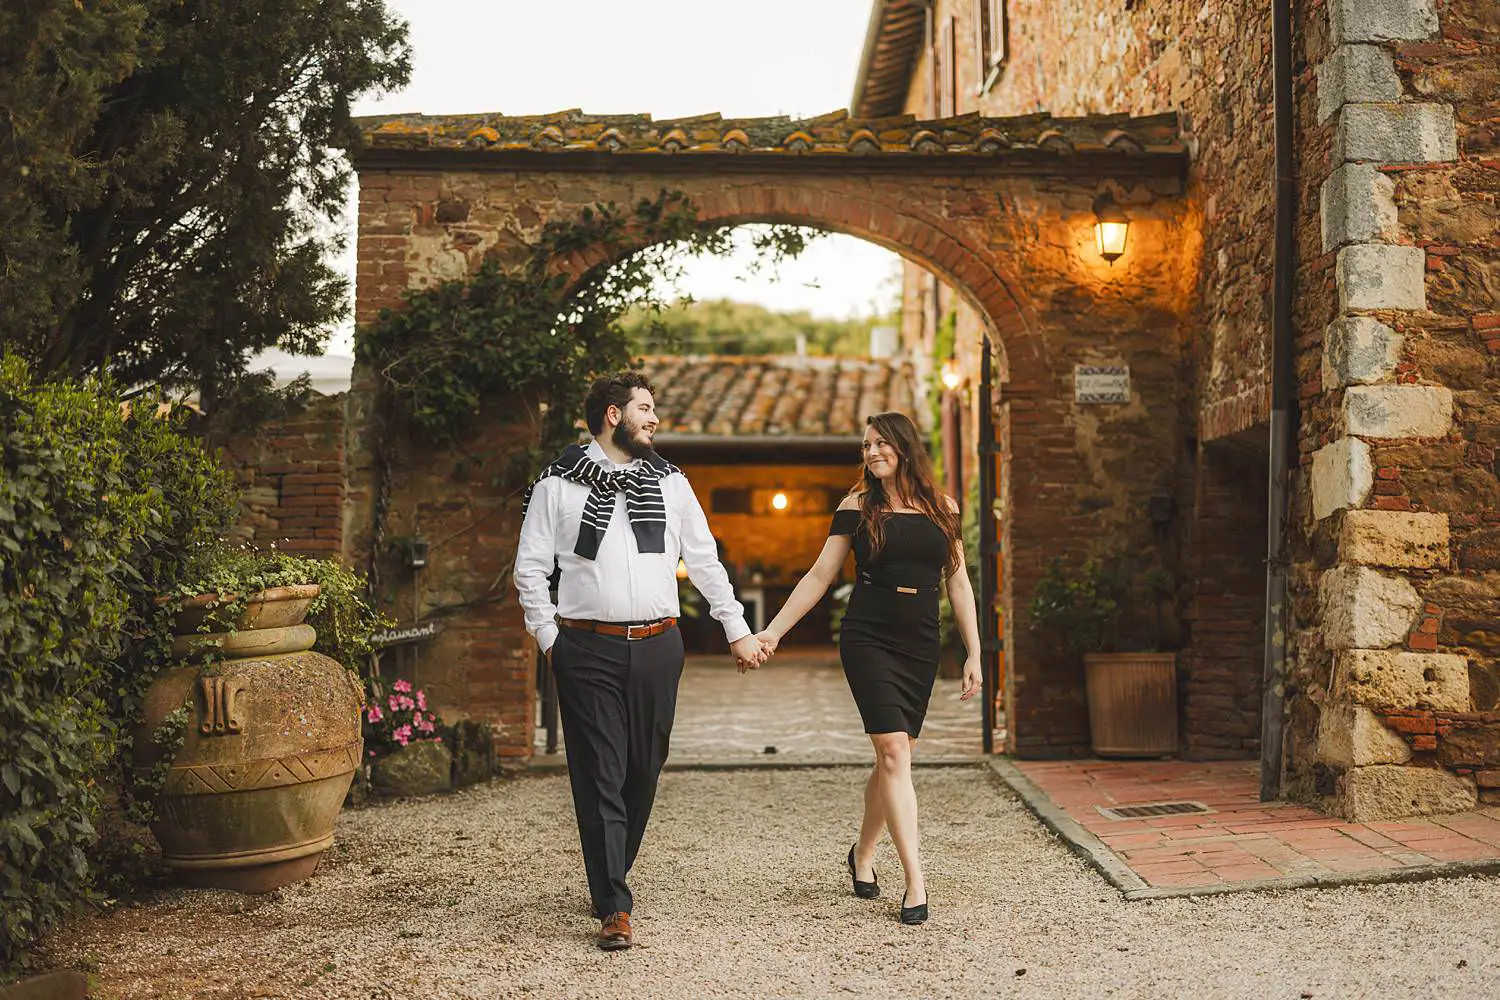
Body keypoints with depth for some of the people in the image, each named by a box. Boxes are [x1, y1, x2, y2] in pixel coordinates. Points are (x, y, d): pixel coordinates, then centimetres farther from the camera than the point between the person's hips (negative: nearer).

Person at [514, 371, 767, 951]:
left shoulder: (670, 484, 14)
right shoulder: (557, 486, 4)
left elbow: (704, 562, 16)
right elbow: (530, 568, 6)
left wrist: (737, 630, 14)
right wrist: (548, 638, 1)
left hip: (658, 647, 3)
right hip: (588, 649, -3)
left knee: (643, 773, 8)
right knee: (600, 777, -5)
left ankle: (609, 877, 27)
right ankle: (614, 908, -3)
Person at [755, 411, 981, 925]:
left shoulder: (943, 509, 8)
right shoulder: (858, 506, 2)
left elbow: (958, 583, 11)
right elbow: (820, 575, 5)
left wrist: (974, 653, 7)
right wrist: (773, 630, 0)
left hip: (920, 647, 3)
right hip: (868, 639, -3)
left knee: (892, 759, 7)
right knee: (894, 753, -13)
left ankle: (862, 854, 30)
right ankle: (915, 882, -12)